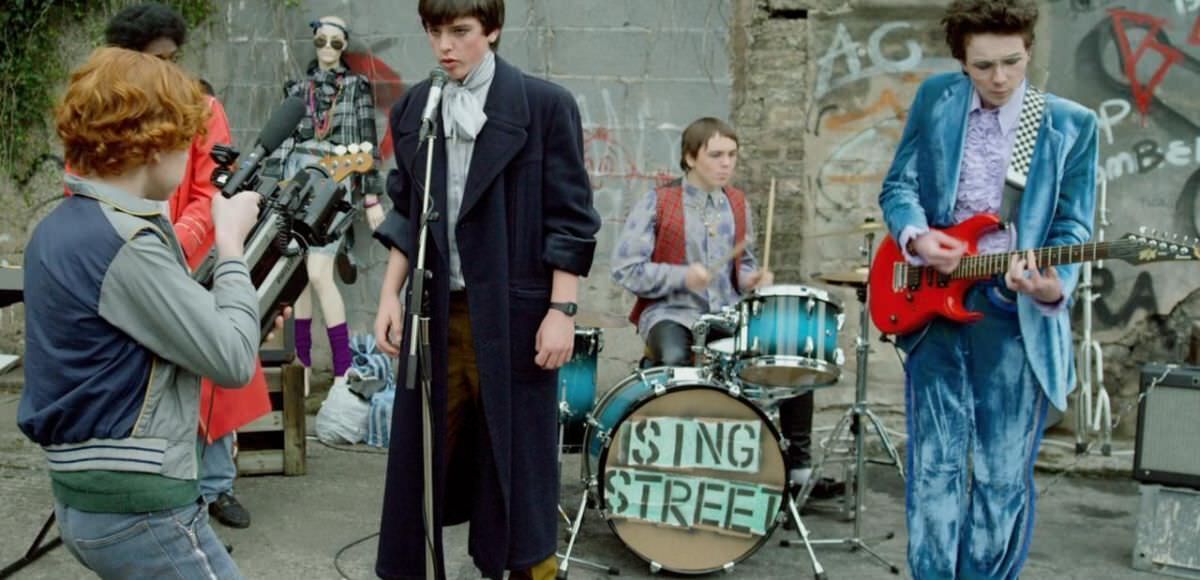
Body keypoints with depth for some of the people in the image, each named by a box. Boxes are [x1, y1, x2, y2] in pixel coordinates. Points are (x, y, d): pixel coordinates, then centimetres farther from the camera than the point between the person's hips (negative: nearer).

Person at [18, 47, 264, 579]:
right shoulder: (124, 242, -21)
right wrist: (231, 244, -8)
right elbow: (233, 360, -18)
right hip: (139, 505, -9)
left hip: (85, 494, 9)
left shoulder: (57, 229, 7)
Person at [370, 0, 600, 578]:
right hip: (436, 310, 4)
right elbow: (405, 213, 14)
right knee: (422, 450, 10)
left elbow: (569, 217, -6)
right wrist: (390, 294, 7)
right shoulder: (412, 109, 9)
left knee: (517, 457, 5)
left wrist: (561, 310, -11)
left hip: (511, 312, -4)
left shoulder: (544, 103, -5)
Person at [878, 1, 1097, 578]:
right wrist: (916, 235, -16)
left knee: (1004, 476, 6)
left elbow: (1073, 226, -2)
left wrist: (1054, 287, -23)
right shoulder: (936, 98, 4)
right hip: (933, 303, 1)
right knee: (934, 466, 4)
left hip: (1020, 317, -1)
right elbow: (898, 186, 5)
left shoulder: (1072, 124, 0)